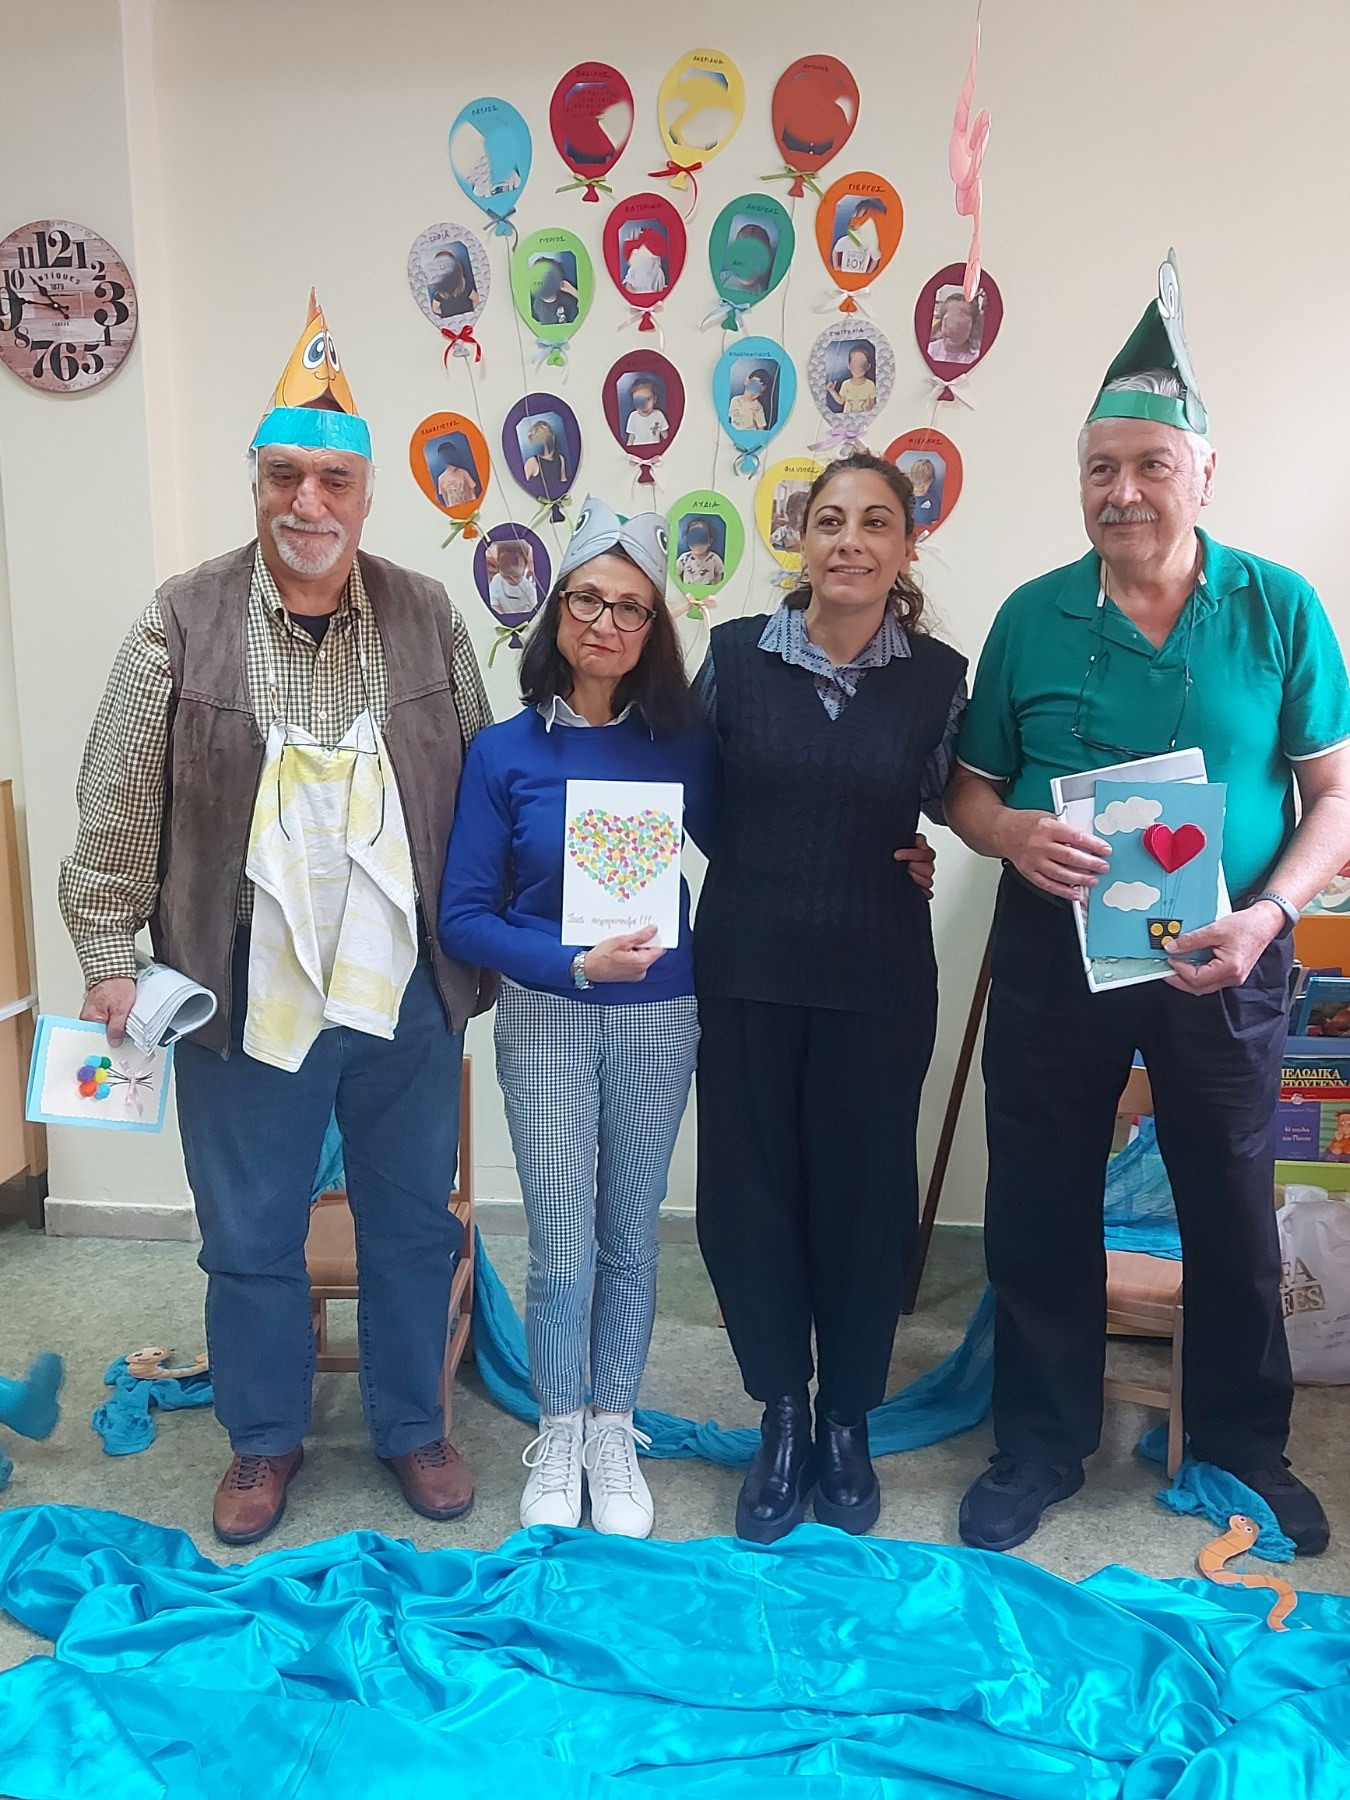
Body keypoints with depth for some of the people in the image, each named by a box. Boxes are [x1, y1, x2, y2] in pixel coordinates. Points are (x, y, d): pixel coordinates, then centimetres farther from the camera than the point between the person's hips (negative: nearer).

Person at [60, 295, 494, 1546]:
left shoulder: (427, 619, 1)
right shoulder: (183, 621, -4)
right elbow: (118, 809, -3)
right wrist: (109, 956, -6)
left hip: (407, 989, 2)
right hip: (244, 994, -1)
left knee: (413, 1227, 15)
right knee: (250, 1237, 14)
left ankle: (412, 1427, 38)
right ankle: (264, 1441, 37)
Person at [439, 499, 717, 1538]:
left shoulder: (682, 742, -3)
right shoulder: (504, 751, -6)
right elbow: (464, 916, -6)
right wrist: (576, 963, -16)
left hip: (659, 1020, 1)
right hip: (545, 1020, -1)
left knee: (630, 1239, 12)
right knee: (562, 1250, 3)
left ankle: (614, 1436, 32)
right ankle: (557, 1440, 27)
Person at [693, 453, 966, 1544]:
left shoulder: (937, 674, -1)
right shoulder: (735, 654, -2)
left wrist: (913, 856, -2)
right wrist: (768, 866, 3)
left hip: (877, 979, 0)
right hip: (746, 970, 0)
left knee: (863, 1190, 8)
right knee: (749, 1187, 5)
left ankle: (848, 1421, 30)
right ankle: (783, 1413, 27)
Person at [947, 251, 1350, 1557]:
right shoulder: (1033, 615, -1)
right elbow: (968, 785, 4)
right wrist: (1011, 833, -18)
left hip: (1223, 962, 0)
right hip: (1054, 951, 1)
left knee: (1232, 1213, 13)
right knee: (1040, 1210, 10)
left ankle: (1243, 1444, 37)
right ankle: (1041, 1444, 31)